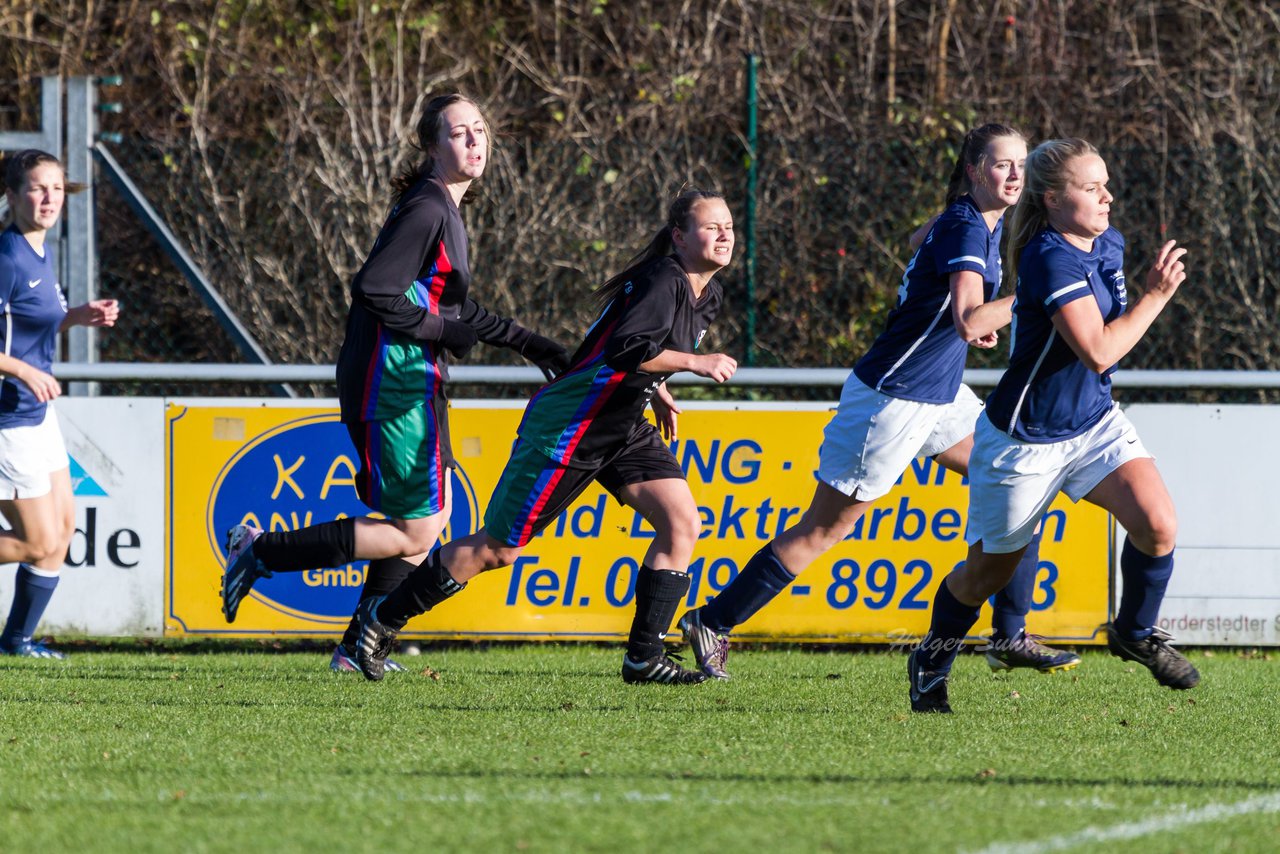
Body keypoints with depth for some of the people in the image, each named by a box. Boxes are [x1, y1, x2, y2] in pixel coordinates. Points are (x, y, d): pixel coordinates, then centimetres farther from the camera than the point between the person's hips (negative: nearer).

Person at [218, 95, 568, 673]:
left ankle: (357, 649, 21)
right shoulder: (425, 211, -17)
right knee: (414, 533, -7)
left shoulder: (444, 208, 15)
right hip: (393, 383, -10)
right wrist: (443, 332, -16)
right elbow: (372, 292, -25)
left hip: (415, 384, 10)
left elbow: (454, 308, 26)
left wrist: (525, 342, 23)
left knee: (433, 515, 16)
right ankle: (261, 552, -2)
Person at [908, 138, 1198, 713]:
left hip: (1094, 423, 7)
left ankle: (1136, 632, 11)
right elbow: (1098, 351, -31)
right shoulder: (1051, 260, -26)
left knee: (1158, 526, -15)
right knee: (988, 571, 9)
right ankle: (932, 661, 35)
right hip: (1026, 438, -7)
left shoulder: (1109, 243, 1)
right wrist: (1157, 297, -25)